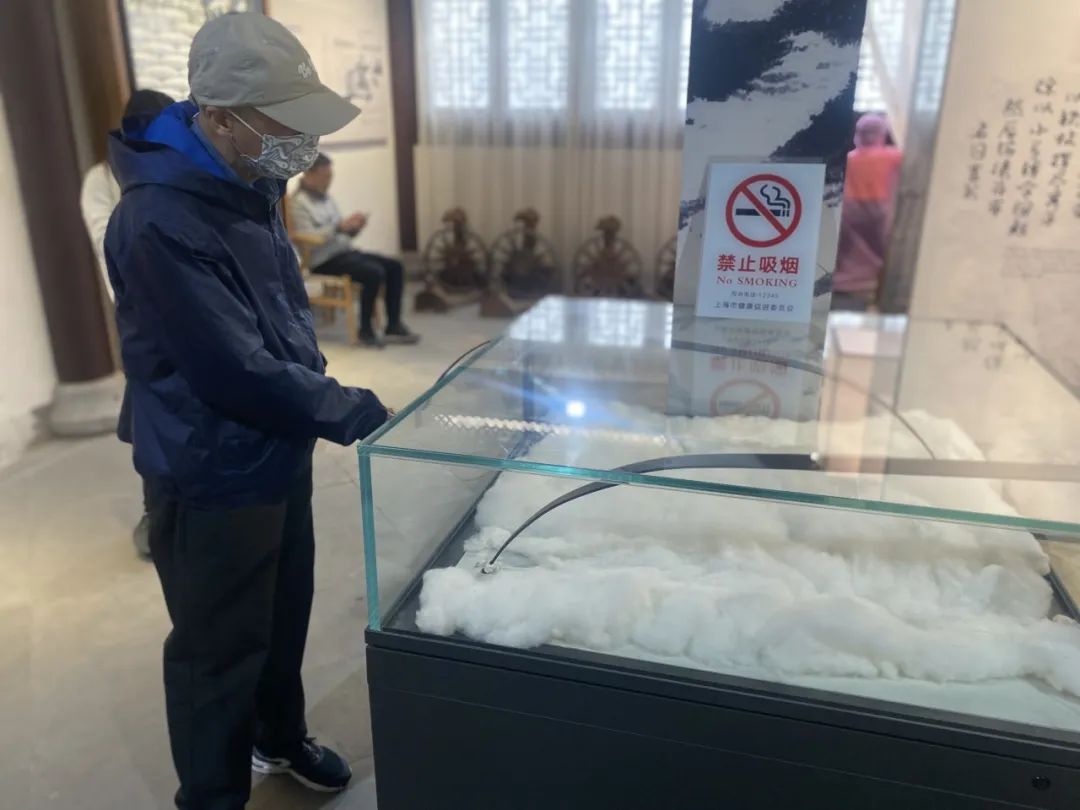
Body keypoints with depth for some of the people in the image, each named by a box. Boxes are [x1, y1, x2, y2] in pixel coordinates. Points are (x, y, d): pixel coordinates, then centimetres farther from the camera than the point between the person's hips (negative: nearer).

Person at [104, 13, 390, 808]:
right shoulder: (162, 221, -27)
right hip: (212, 480, -8)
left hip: (277, 455, 9)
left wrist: (321, 400, 11)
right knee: (219, 649, 11)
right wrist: (360, 414, -22)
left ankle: (280, 737, 50)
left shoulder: (248, 183, 2)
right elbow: (238, 372, -29)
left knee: (284, 616, 25)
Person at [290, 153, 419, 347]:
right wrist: (340, 226, -25)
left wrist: (354, 227, -5)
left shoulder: (326, 198, 17)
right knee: (374, 273, -29)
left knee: (395, 267, -5)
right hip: (324, 260, -9)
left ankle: (393, 326, -5)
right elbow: (308, 238, -21)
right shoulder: (298, 202, -9)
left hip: (345, 252, 9)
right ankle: (366, 330, -15)